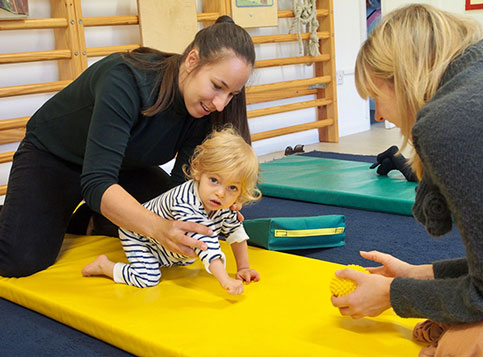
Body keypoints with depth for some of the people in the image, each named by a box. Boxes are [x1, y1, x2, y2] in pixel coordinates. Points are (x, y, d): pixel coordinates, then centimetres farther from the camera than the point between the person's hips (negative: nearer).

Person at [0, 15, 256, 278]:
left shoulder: (205, 109, -19)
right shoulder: (126, 81, -38)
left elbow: (184, 181, -17)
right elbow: (96, 183, -42)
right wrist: (157, 227, -56)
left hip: (124, 165, 6)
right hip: (54, 156, -6)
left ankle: (101, 221, 13)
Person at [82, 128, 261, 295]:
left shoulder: (225, 206, -20)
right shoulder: (184, 204, -46)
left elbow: (236, 233, -4)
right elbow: (204, 243, -53)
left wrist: (243, 268, -3)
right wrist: (226, 281, -57)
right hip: (137, 233, -8)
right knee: (146, 278, -22)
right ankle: (103, 265, 1)